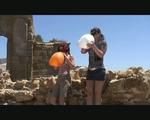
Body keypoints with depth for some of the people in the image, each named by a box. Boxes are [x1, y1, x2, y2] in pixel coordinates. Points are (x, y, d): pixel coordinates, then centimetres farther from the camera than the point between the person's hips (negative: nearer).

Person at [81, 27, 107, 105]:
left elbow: (101, 54, -13)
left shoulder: (103, 43, 1)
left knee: (97, 93, -6)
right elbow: (83, 51, 3)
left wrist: (93, 46, -25)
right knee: (89, 92, 2)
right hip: (90, 70, 5)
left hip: (99, 70, -5)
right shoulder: (91, 43, 14)